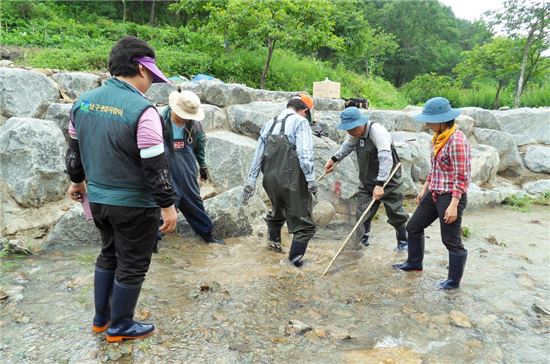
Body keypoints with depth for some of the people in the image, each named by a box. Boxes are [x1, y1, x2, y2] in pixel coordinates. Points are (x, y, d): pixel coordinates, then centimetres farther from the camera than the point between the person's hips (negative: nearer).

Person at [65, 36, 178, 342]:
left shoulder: (84, 101, 3)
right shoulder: (142, 109, -21)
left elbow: (75, 150, 15)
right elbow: (155, 167, -20)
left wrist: (78, 180, 29)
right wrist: (168, 205, -11)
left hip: (97, 198, 8)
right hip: (134, 204, -7)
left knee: (109, 255, 25)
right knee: (132, 265, 10)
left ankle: (101, 318, 39)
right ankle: (120, 326, 27)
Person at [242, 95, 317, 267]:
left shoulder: (269, 124, 15)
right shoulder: (300, 122, -5)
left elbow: (258, 154, 14)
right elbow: (305, 153, -18)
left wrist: (251, 179, 16)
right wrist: (311, 179, -17)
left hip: (270, 178, 7)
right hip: (292, 178, -7)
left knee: (277, 210, 32)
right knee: (302, 221, 5)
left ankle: (274, 240, 49)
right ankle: (295, 258, 8)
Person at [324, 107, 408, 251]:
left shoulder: (377, 131, -27)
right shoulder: (357, 132, -2)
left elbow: (386, 158, -36)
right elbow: (348, 145, 21)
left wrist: (380, 184, -41)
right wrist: (334, 159, 11)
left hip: (388, 180, -6)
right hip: (367, 181, 7)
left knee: (396, 214, 5)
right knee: (362, 213, 5)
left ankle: (403, 243, 26)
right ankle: (362, 240, 23)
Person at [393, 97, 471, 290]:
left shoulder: (457, 140, -21)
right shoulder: (438, 137, 7)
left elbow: (462, 177, -21)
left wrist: (453, 205, -23)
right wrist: (425, 188, 21)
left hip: (450, 196, -9)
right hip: (433, 193, 10)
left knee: (451, 240, 3)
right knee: (413, 226, 19)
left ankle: (454, 280, 22)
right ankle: (414, 262, 39)